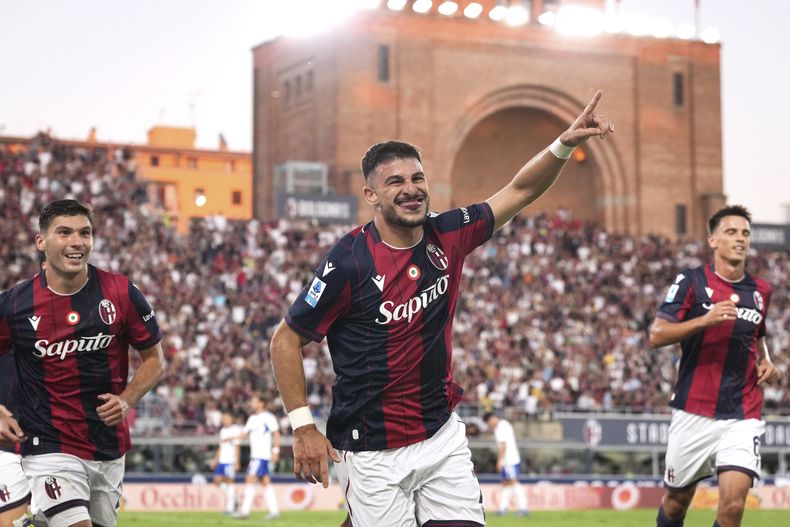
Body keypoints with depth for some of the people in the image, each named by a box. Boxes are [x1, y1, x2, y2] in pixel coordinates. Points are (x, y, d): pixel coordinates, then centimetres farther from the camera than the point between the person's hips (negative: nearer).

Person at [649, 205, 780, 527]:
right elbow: (656, 335, -11)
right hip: (694, 412, -2)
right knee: (677, 500, 11)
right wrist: (705, 319, -23)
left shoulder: (760, 291, 10)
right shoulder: (691, 281, -3)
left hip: (743, 416, 2)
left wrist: (765, 362, 7)